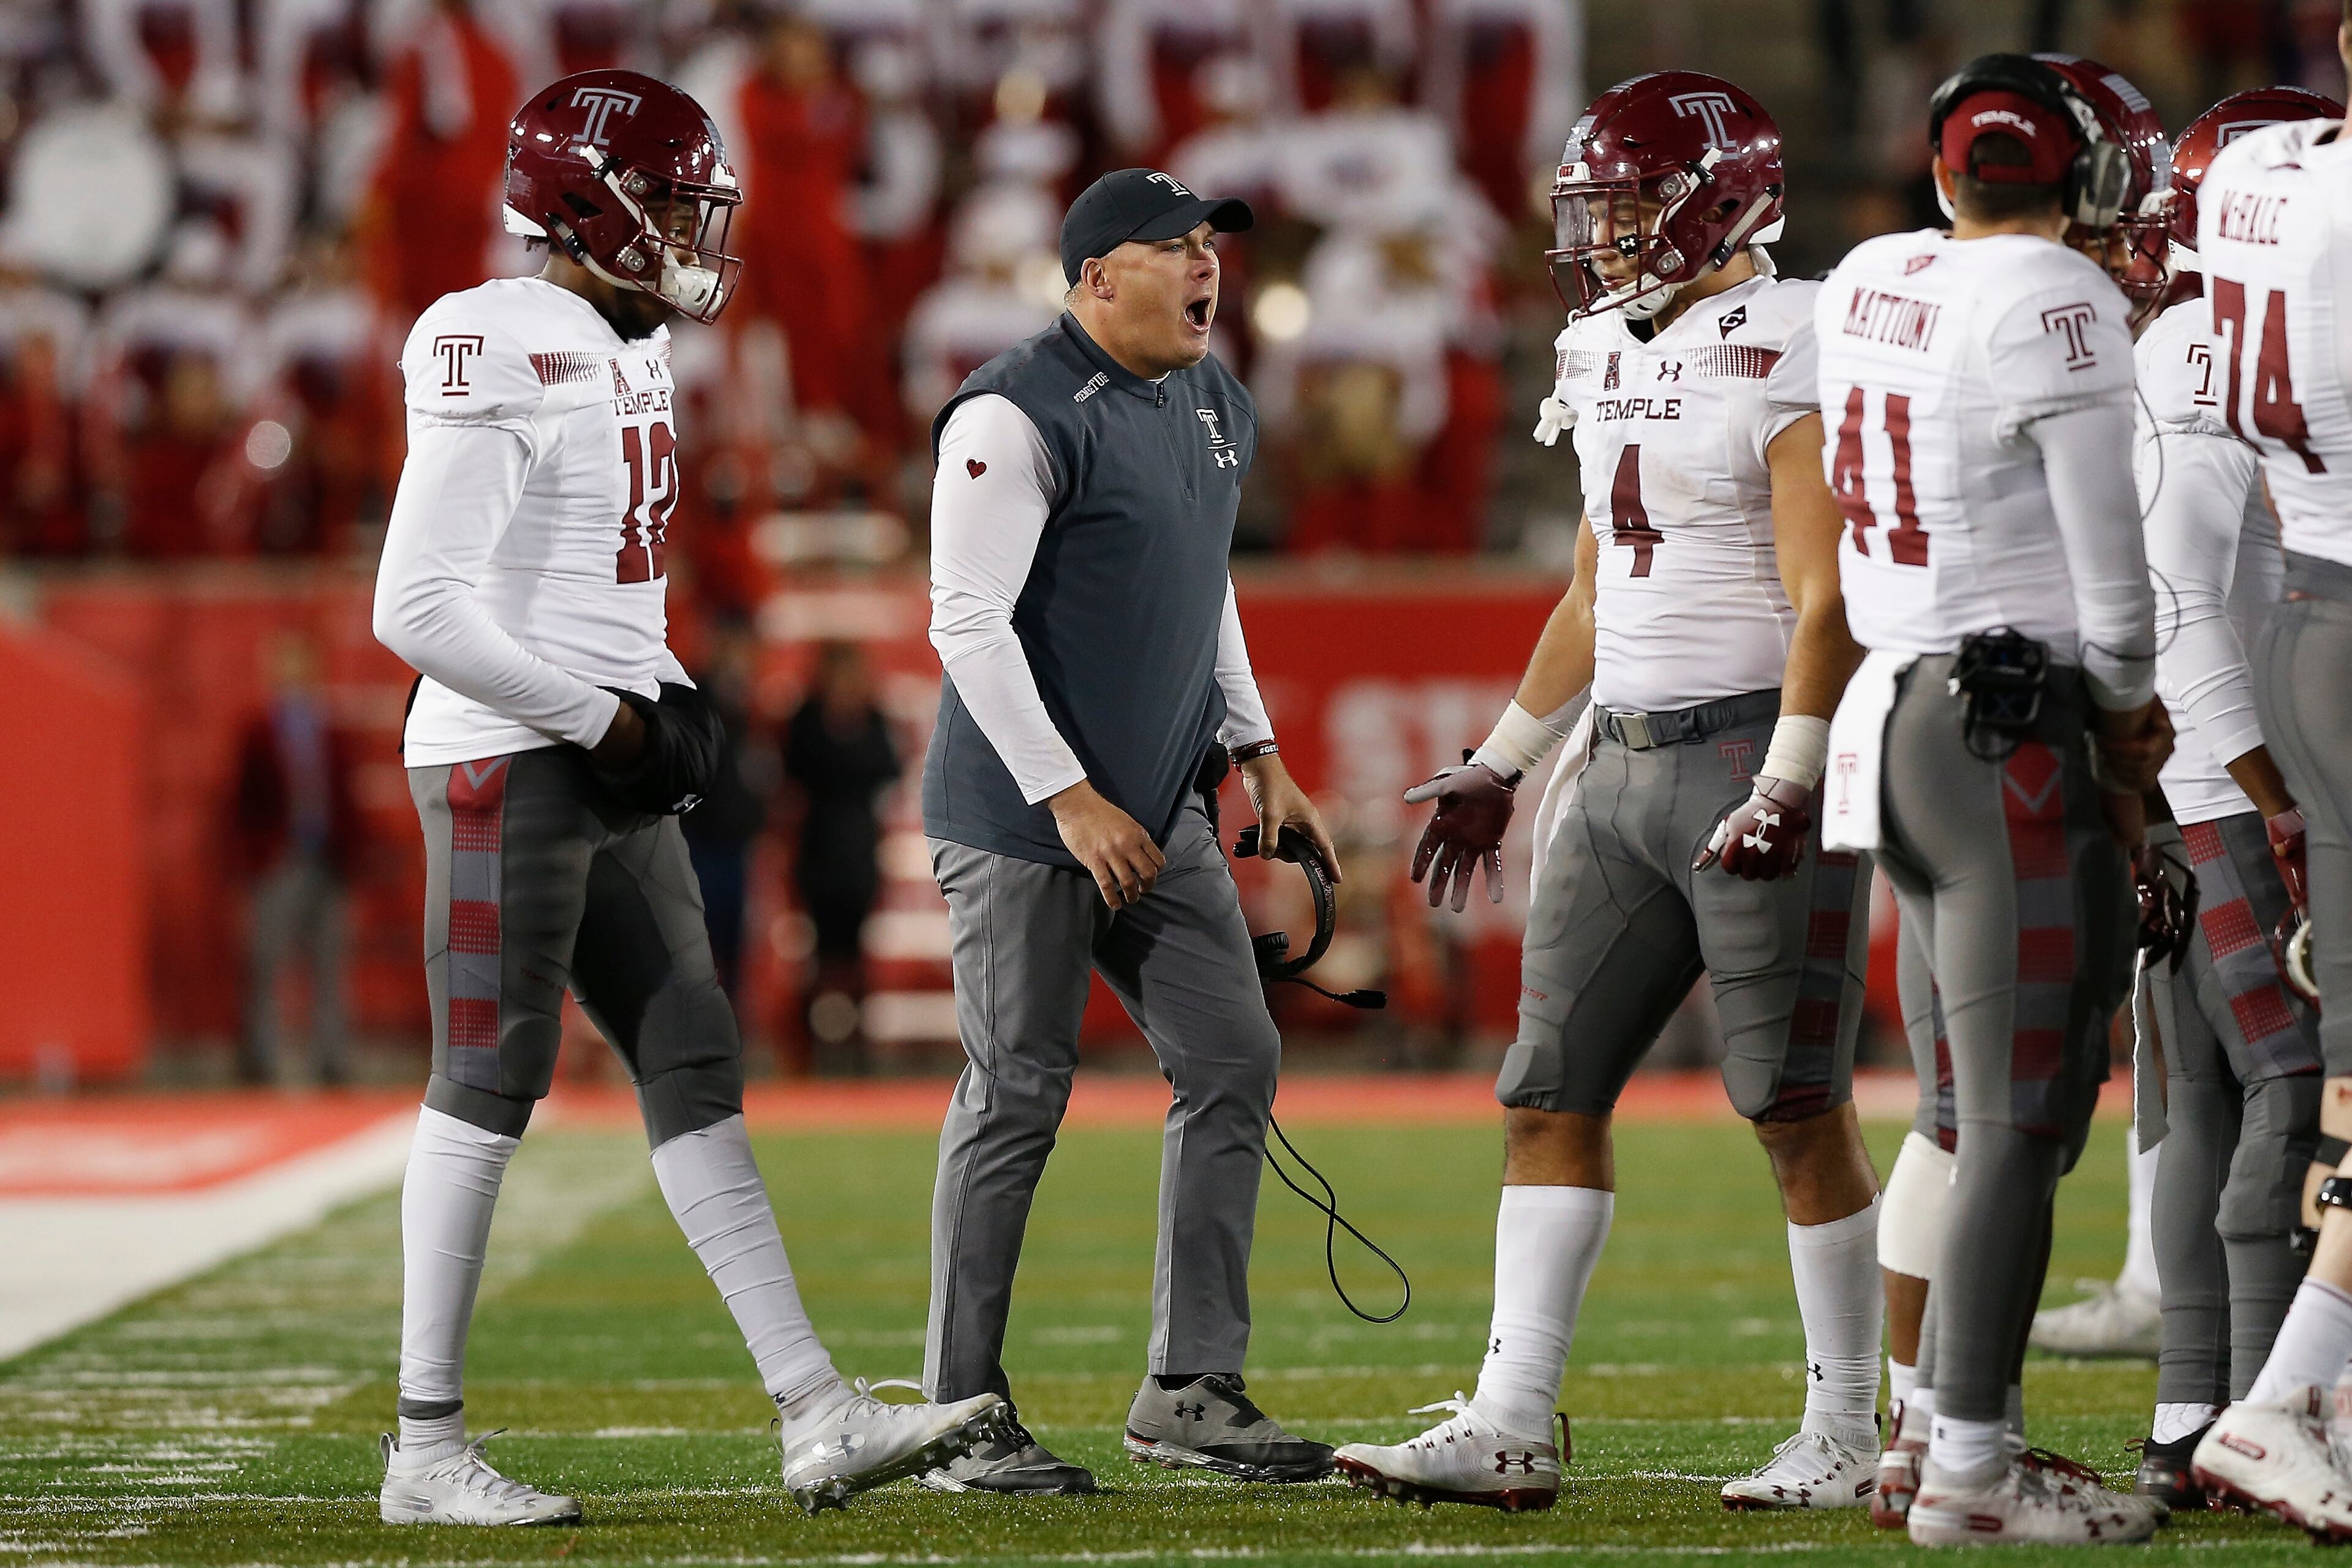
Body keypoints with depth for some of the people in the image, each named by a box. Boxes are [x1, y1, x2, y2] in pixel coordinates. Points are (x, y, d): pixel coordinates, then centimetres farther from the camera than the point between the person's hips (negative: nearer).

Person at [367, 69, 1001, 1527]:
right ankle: (429, 1450, 2)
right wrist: (606, 717, -17)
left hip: (610, 771, 10)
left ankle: (817, 1415, 7)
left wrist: (674, 698, 7)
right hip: (508, 761, -10)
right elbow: (420, 608, -21)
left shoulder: (632, 353, 14)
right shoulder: (501, 356, -16)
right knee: (490, 1082, -5)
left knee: (696, 1068, 7)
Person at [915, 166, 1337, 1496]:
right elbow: (969, 623, -19)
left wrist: (1261, 760, 18)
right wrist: (1070, 800, -21)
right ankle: (964, 1415, 3)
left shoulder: (1216, 410, 12)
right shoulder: (1020, 418, -16)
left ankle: (1192, 1388, 10)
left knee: (1233, 1062, 4)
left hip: (1158, 808, 8)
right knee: (1019, 1096, -5)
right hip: (1023, 817, -8)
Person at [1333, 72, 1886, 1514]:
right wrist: (1505, 765, 26)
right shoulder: (1610, 362, 14)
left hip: (1760, 748, -8)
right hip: (1626, 769, 8)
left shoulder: (1791, 356, -12)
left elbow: (1829, 601, -17)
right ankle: (1511, 1428, 3)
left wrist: (1786, 789, -24)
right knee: (1551, 1096, 3)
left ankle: (1848, 1435, 7)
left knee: (1801, 1111, -2)